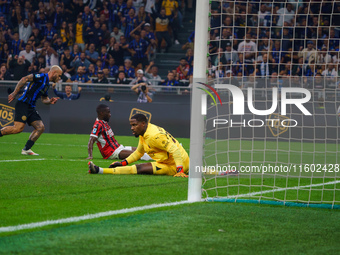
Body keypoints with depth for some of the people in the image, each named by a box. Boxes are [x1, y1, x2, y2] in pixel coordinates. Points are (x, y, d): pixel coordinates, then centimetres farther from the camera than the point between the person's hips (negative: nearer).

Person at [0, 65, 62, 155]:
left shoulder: (47, 85, 20)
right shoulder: (41, 77, -8)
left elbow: (44, 99, 29)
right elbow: (24, 79, -17)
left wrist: (50, 101, 6)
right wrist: (15, 93, -20)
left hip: (31, 107, 9)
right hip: (23, 104, -9)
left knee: (41, 127, -2)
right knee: (18, 128, -21)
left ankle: (26, 149, -1)